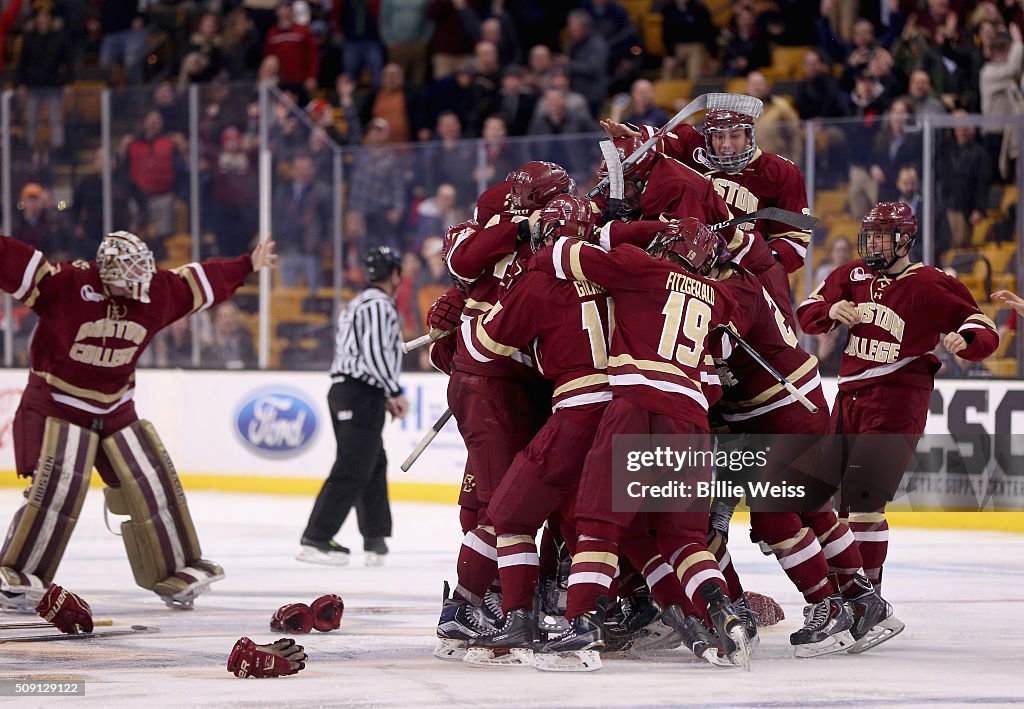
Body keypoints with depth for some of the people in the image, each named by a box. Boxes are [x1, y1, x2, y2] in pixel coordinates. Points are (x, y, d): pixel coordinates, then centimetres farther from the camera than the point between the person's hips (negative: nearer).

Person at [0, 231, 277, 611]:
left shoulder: (158, 292, -2)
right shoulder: (65, 284, -21)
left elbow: (201, 283, 13)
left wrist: (247, 266, 23)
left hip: (115, 409, 6)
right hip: (57, 404, -6)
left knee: (152, 484, 3)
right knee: (58, 485, -20)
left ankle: (176, 571, 18)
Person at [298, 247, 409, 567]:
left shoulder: (359, 304, 22)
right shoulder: (379, 305, -11)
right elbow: (374, 353, -21)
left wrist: (384, 396, 20)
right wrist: (394, 392, -12)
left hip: (346, 389, 11)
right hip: (361, 396, -11)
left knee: (374, 466, 16)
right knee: (352, 470, -11)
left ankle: (376, 540, 19)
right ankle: (315, 540, -13)